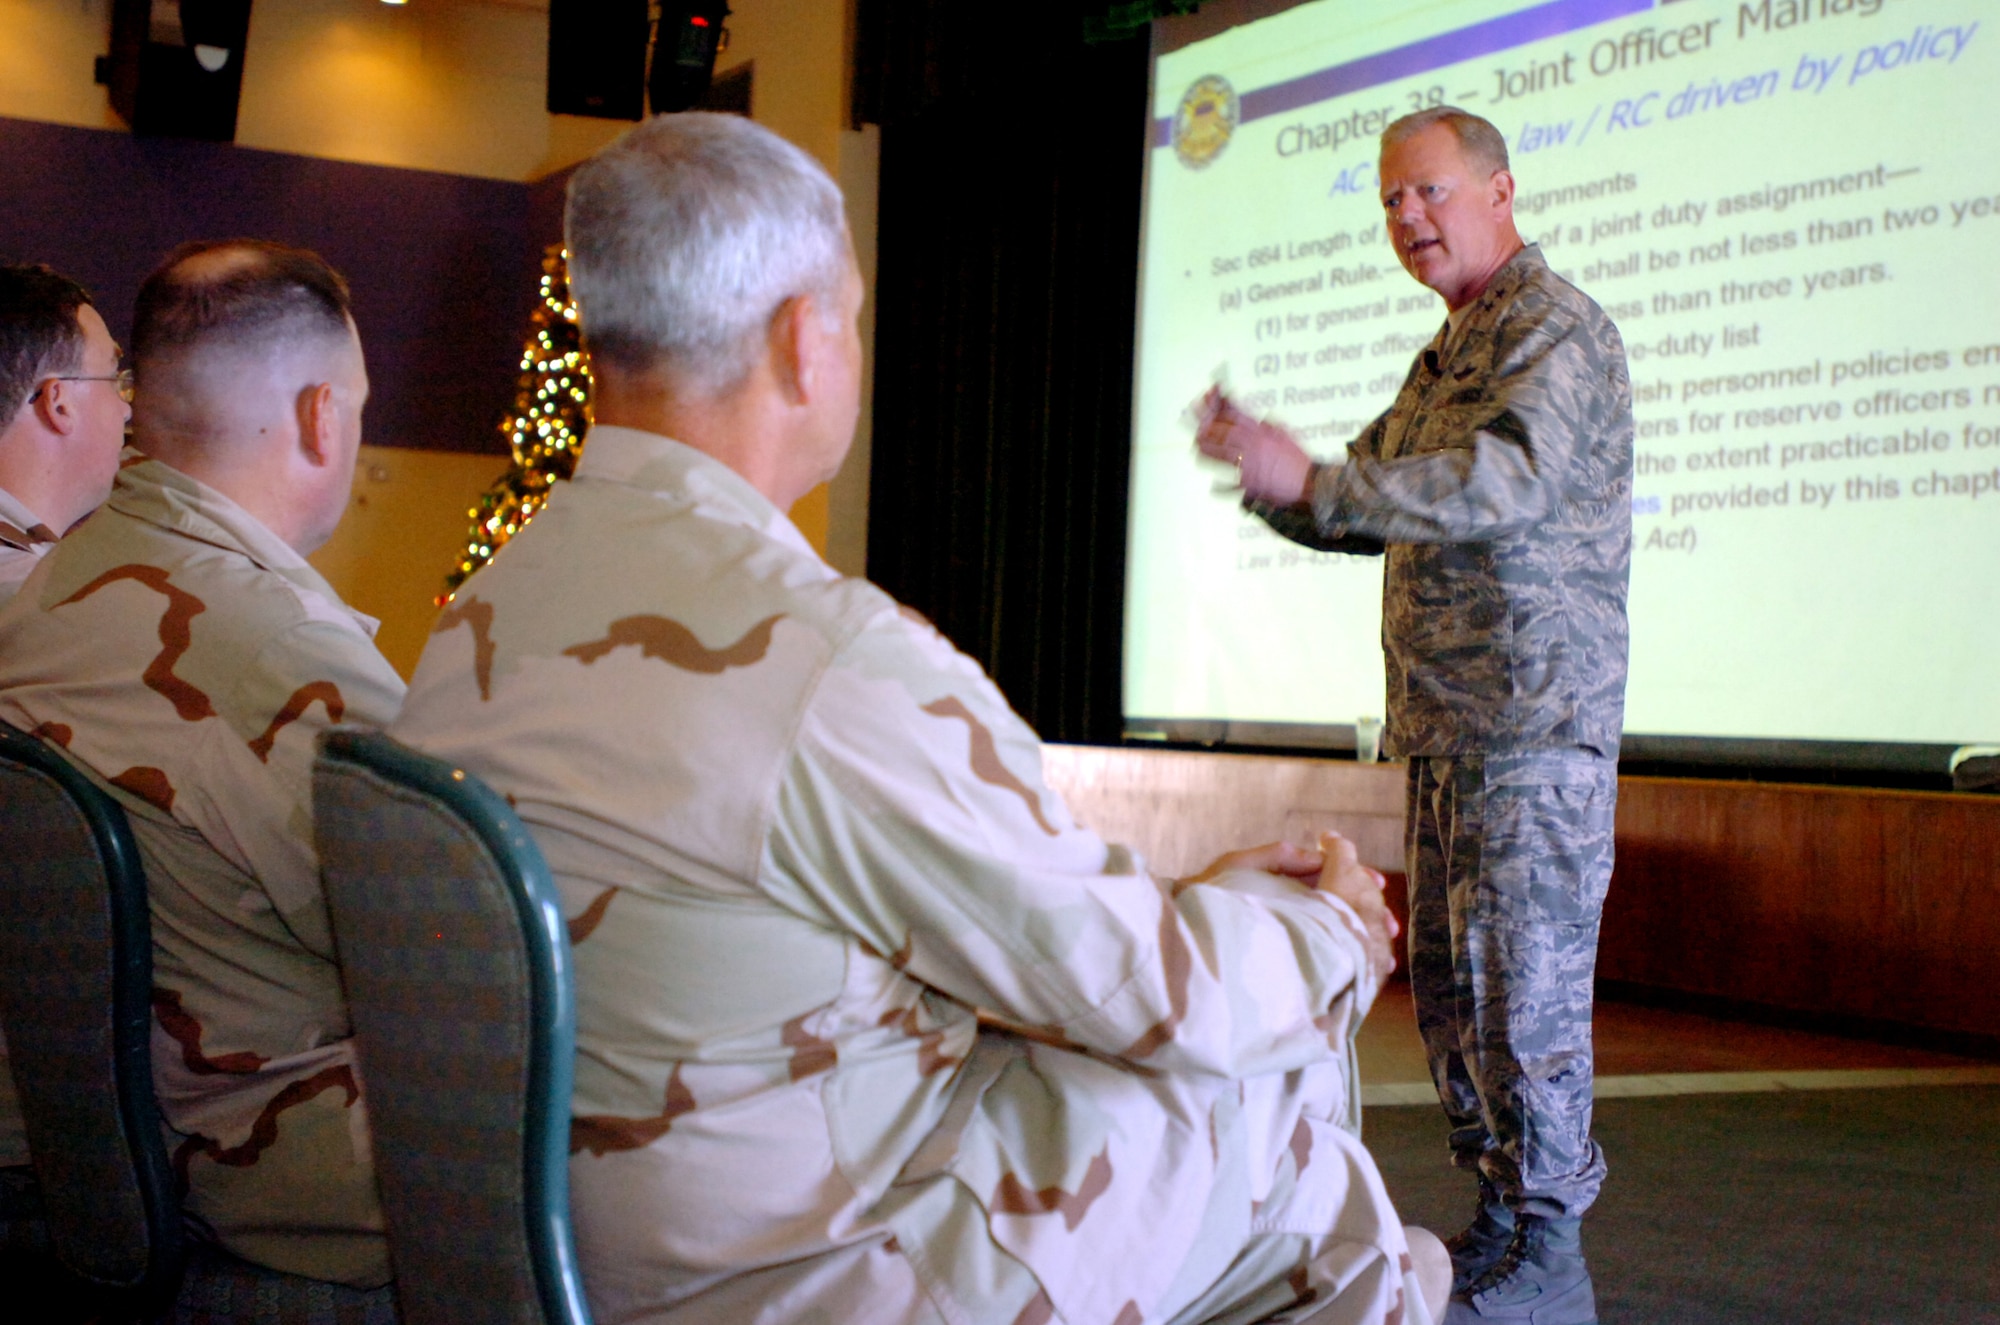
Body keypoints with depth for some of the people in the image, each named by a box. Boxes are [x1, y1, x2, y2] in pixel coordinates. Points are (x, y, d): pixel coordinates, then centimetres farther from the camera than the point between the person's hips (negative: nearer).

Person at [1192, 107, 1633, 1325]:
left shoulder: (1556, 329, -9)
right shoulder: (1451, 354, 20)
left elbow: (1510, 478, -27)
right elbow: (1370, 512, 23)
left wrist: (1311, 483, -34)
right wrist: (1271, 479, 3)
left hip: (1535, 721, -9)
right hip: (1448, 723, 9)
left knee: (1524, 982, -7)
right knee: (1450, 981, 12)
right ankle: (1502, 1216, 22)